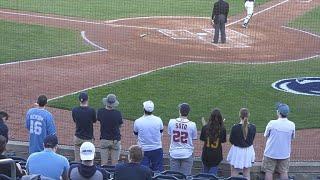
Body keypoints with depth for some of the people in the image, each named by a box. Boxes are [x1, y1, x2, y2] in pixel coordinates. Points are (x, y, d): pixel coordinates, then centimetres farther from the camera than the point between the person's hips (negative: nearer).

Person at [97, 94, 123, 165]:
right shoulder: (118, 113, -15)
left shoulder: (100, 112, -11)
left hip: (104, 139, 1)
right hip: (115, 140, -1)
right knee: (115, 163, 6)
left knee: (103, 163, 8)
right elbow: (120, 125, -1)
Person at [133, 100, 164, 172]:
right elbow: (161, 134, 5)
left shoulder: (137, 122, -12)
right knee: (158, 171, 10)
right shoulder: (158, 120, -9)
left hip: (143, 150, -1)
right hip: (157, 149, 1)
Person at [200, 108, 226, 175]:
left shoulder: (205, 128, -12)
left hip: (206, 153, 1)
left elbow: (202, 138, -1)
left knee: (205, 170, 19)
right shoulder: (222, 129, -14)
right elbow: (223, 140, 0)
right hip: (216, 154, -1)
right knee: (213, 172, 8)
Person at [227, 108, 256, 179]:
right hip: (248, 152, 3)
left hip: (237, 151, -3)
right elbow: (252, 139, 2)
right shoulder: (253, 127, -11)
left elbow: (231, 141, -8)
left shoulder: (235, 127, -19)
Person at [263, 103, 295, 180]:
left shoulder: (272, 123, -18)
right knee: (284, 172, 16)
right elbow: (292, 137, 3)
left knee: (269, 172, 11)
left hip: (271, 153, -2)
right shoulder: (292, 125, -11)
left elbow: (266, 135, -5)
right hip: (284, 153, 2)